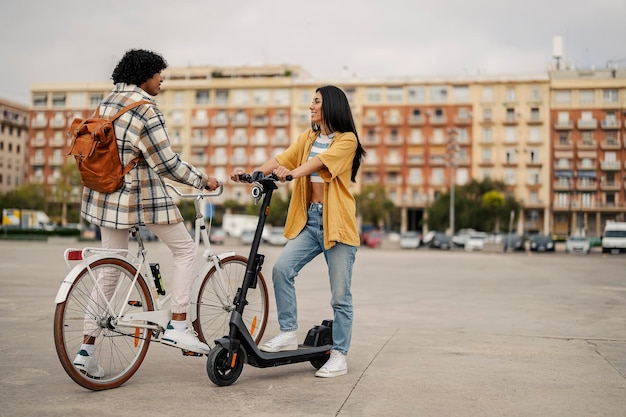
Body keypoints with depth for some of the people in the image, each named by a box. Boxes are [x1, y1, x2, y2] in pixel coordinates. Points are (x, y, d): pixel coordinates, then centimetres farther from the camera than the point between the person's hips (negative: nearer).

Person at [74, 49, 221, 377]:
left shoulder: (108, 101, 10)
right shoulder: (145, 110, -16)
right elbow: (167, 164, -16)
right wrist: (203, 181, -4)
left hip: (106, 195, 8)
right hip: (141, 195, -8)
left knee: (110, 271, 13)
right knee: (185, 249, 10)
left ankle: (86, 350, 14)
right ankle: (177, 326, 5)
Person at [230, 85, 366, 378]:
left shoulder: (347, 140, -3)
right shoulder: (308, 137, 17)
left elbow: (320, 161, -21)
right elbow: (282, 159, 4)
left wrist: (293, 173, -37)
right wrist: (250, 173, -11)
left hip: (337, 223, -6)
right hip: (309, 219, 6)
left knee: (340, 295, -1)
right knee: (282, 269, -14)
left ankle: (339, 356, 10)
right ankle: (288, 334, -1)